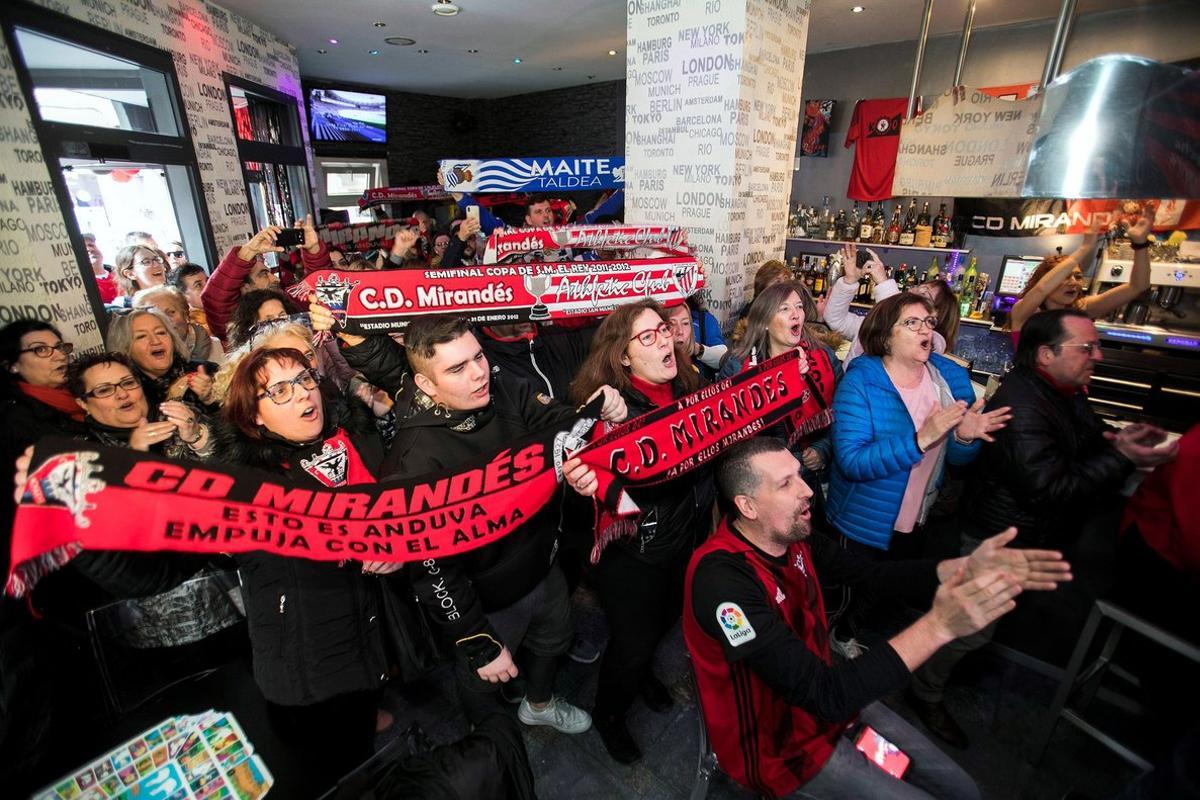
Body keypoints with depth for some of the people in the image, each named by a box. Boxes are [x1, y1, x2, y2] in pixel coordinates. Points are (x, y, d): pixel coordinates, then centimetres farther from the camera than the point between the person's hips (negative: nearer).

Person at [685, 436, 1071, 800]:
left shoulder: (792, 535, -8)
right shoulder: (723, 578, -35)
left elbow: (873, 573, -1)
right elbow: (824, 694, -36)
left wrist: (965, 568, -18)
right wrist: (938, 626, -37)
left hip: (831, 697, 7)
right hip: (778, 743, -7)